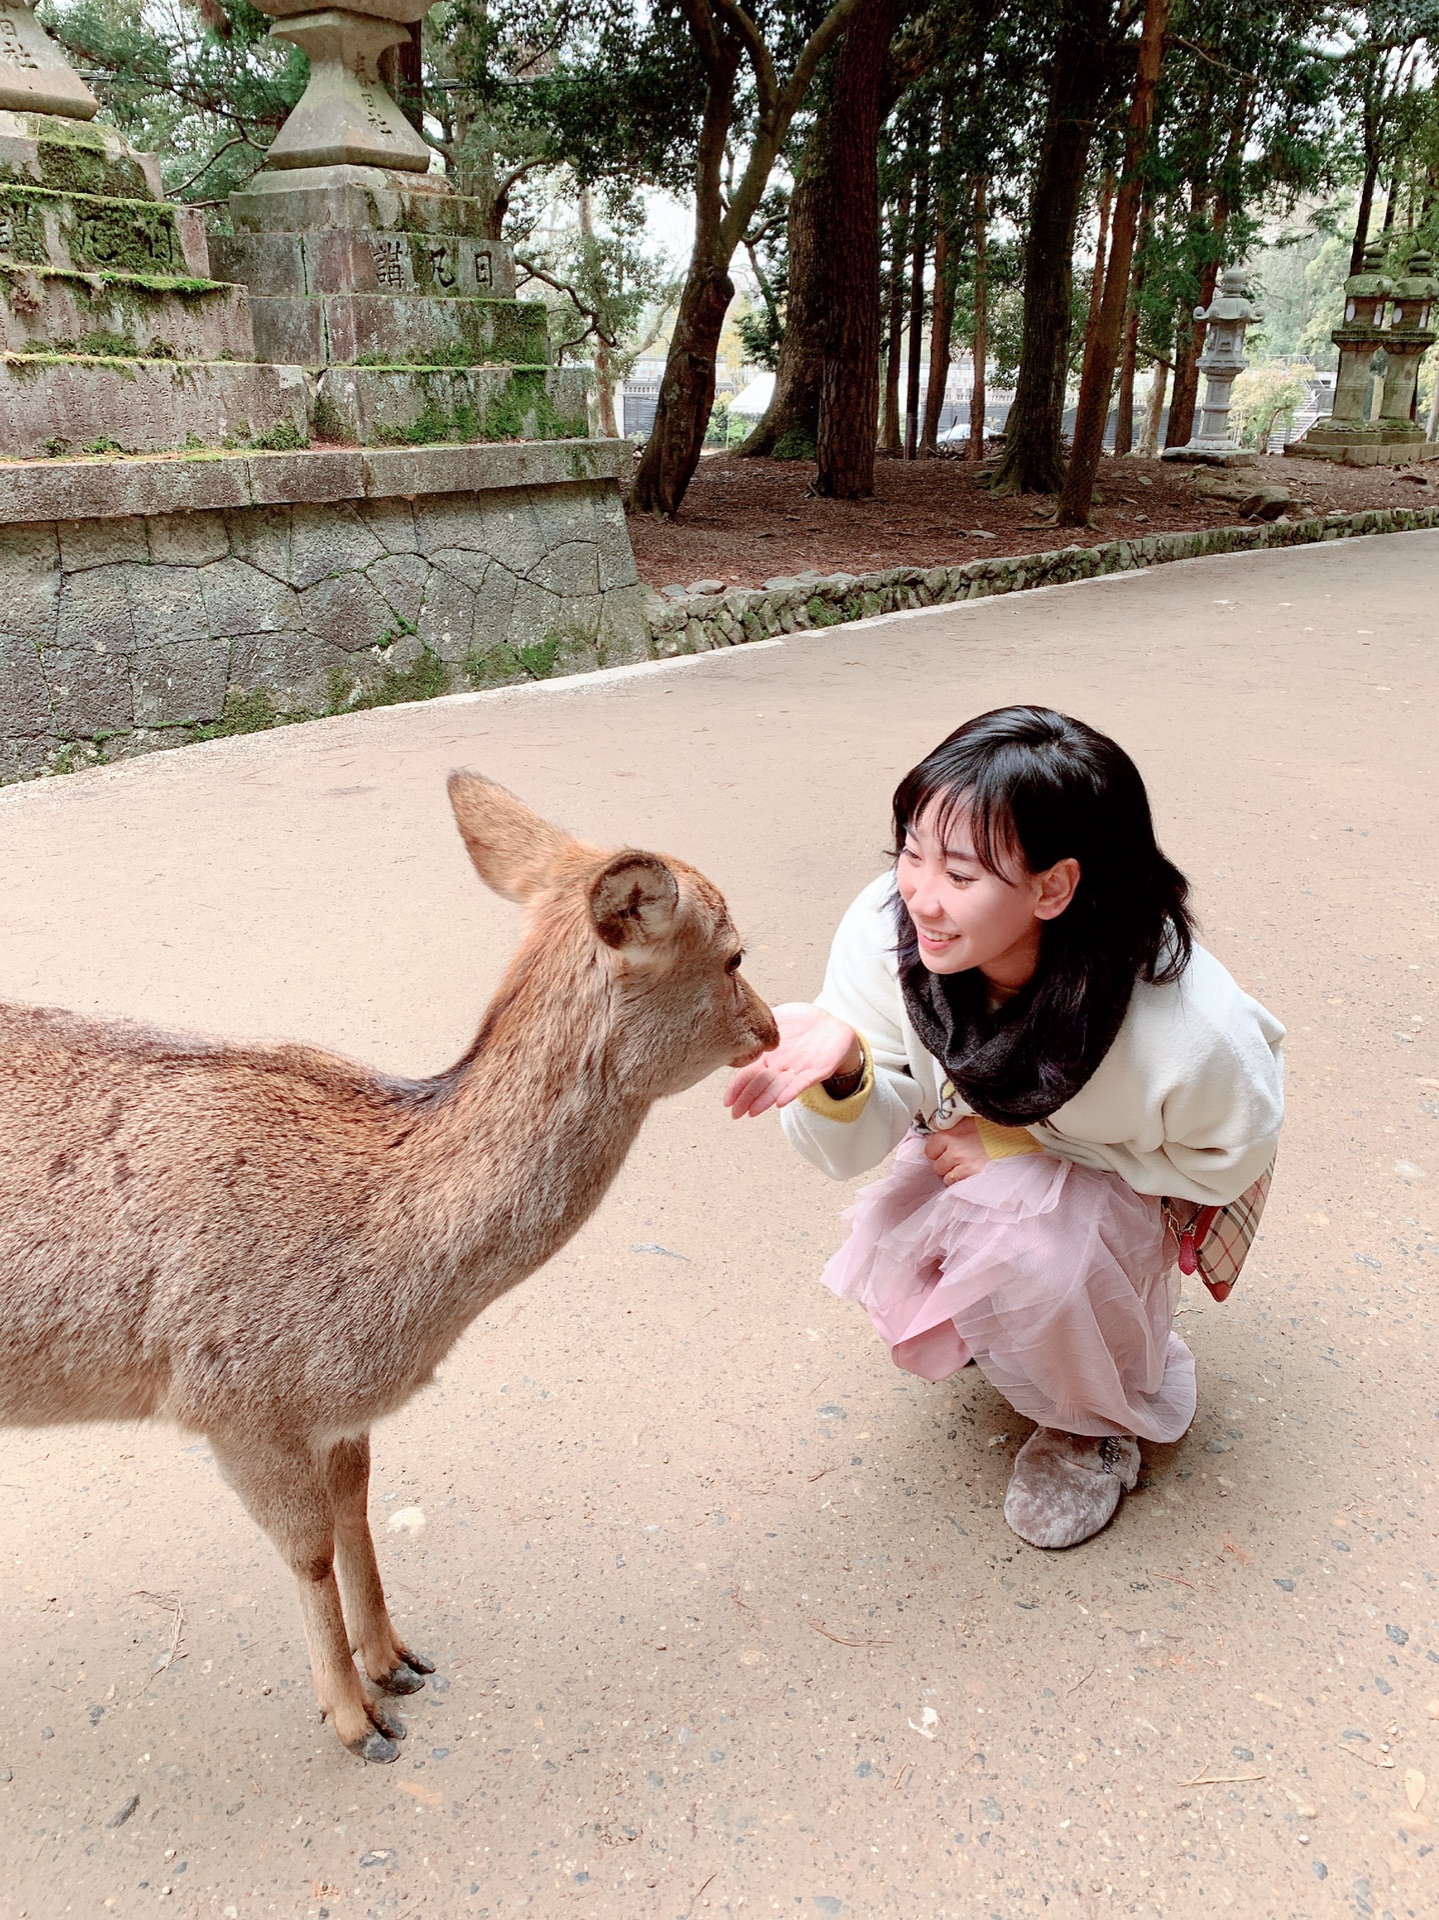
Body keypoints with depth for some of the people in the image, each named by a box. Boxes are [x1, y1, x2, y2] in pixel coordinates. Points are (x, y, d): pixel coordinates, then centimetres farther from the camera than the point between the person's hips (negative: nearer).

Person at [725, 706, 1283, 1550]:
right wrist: (841, 1068, -45)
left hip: (1137, 1185, -3)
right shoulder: (889, 928, -29)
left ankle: (1106, 1417, 2)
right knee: (892, 1275, -19)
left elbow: (1230, 1159, -16)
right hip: (979, 1153, 4)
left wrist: (1025, 1149, -25)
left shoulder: (1185, 1028, -38)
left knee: (1023, 1241, -32)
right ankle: (1015, 1329, 19)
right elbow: (859, 1145, -19)